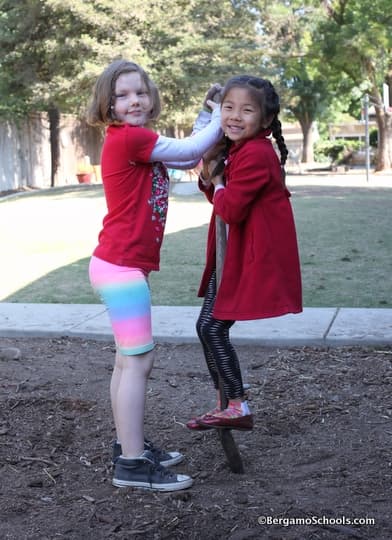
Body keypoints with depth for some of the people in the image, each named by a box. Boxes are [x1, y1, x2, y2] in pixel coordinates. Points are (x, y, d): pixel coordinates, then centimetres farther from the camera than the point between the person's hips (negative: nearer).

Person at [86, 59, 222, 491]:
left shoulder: (136, 141, 15)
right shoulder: (128, 138, -14)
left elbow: (188, 158, 13)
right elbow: (190, 151, -10)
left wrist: (214, 118, 8)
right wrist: (220, 120, 4)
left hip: (122, 265, 10)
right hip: (122, 266, -10)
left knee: (129, 360, 15)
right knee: (137, 361, -7)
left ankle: (129, 444, 25)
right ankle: (132, 464, -2)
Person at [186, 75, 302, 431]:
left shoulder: (256, 154, -21)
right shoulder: (233, 149, 10)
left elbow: (230, 209, -23)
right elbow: (220, 198, 13)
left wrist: (217, 181, -5)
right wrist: (209, 172, -5)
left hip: (253, 255, -10)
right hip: (232, 253, 10)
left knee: (213, 327, -5)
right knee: (208, 327, 13)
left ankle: (239, 407, 8)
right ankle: (226, 405, 25)